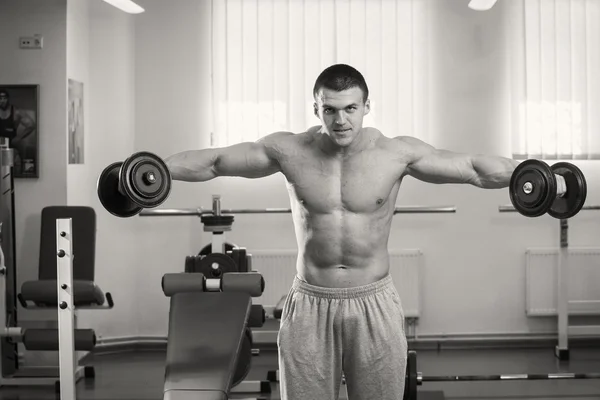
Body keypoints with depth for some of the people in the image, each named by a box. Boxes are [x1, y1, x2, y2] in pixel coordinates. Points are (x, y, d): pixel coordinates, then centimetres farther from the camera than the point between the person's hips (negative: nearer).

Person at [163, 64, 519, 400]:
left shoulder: (397, 153, -6)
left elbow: (474, 168, -5)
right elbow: (213, 161, 2)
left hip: (374, 304, 0)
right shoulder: (289, 150, -3)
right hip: (310, 307, 1)